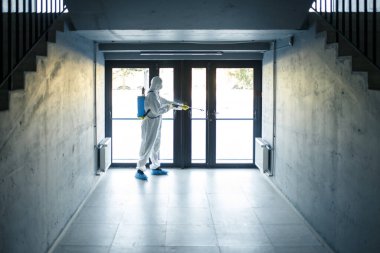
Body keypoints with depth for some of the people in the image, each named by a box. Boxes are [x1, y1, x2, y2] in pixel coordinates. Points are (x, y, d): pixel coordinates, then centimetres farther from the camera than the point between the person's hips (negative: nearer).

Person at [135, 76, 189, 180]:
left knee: (156, 146, 17)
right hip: (150, 124, -10)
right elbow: (156, 111, -25)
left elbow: (166, 102, 26)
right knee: (147, 146, -10)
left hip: (155, 124, 10)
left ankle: (155, 168, 28)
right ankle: (139, 171, -8)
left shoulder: (156, 95, 13)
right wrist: (167, 108, -8)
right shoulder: (151, 95, -19)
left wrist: (181, 106, 30)